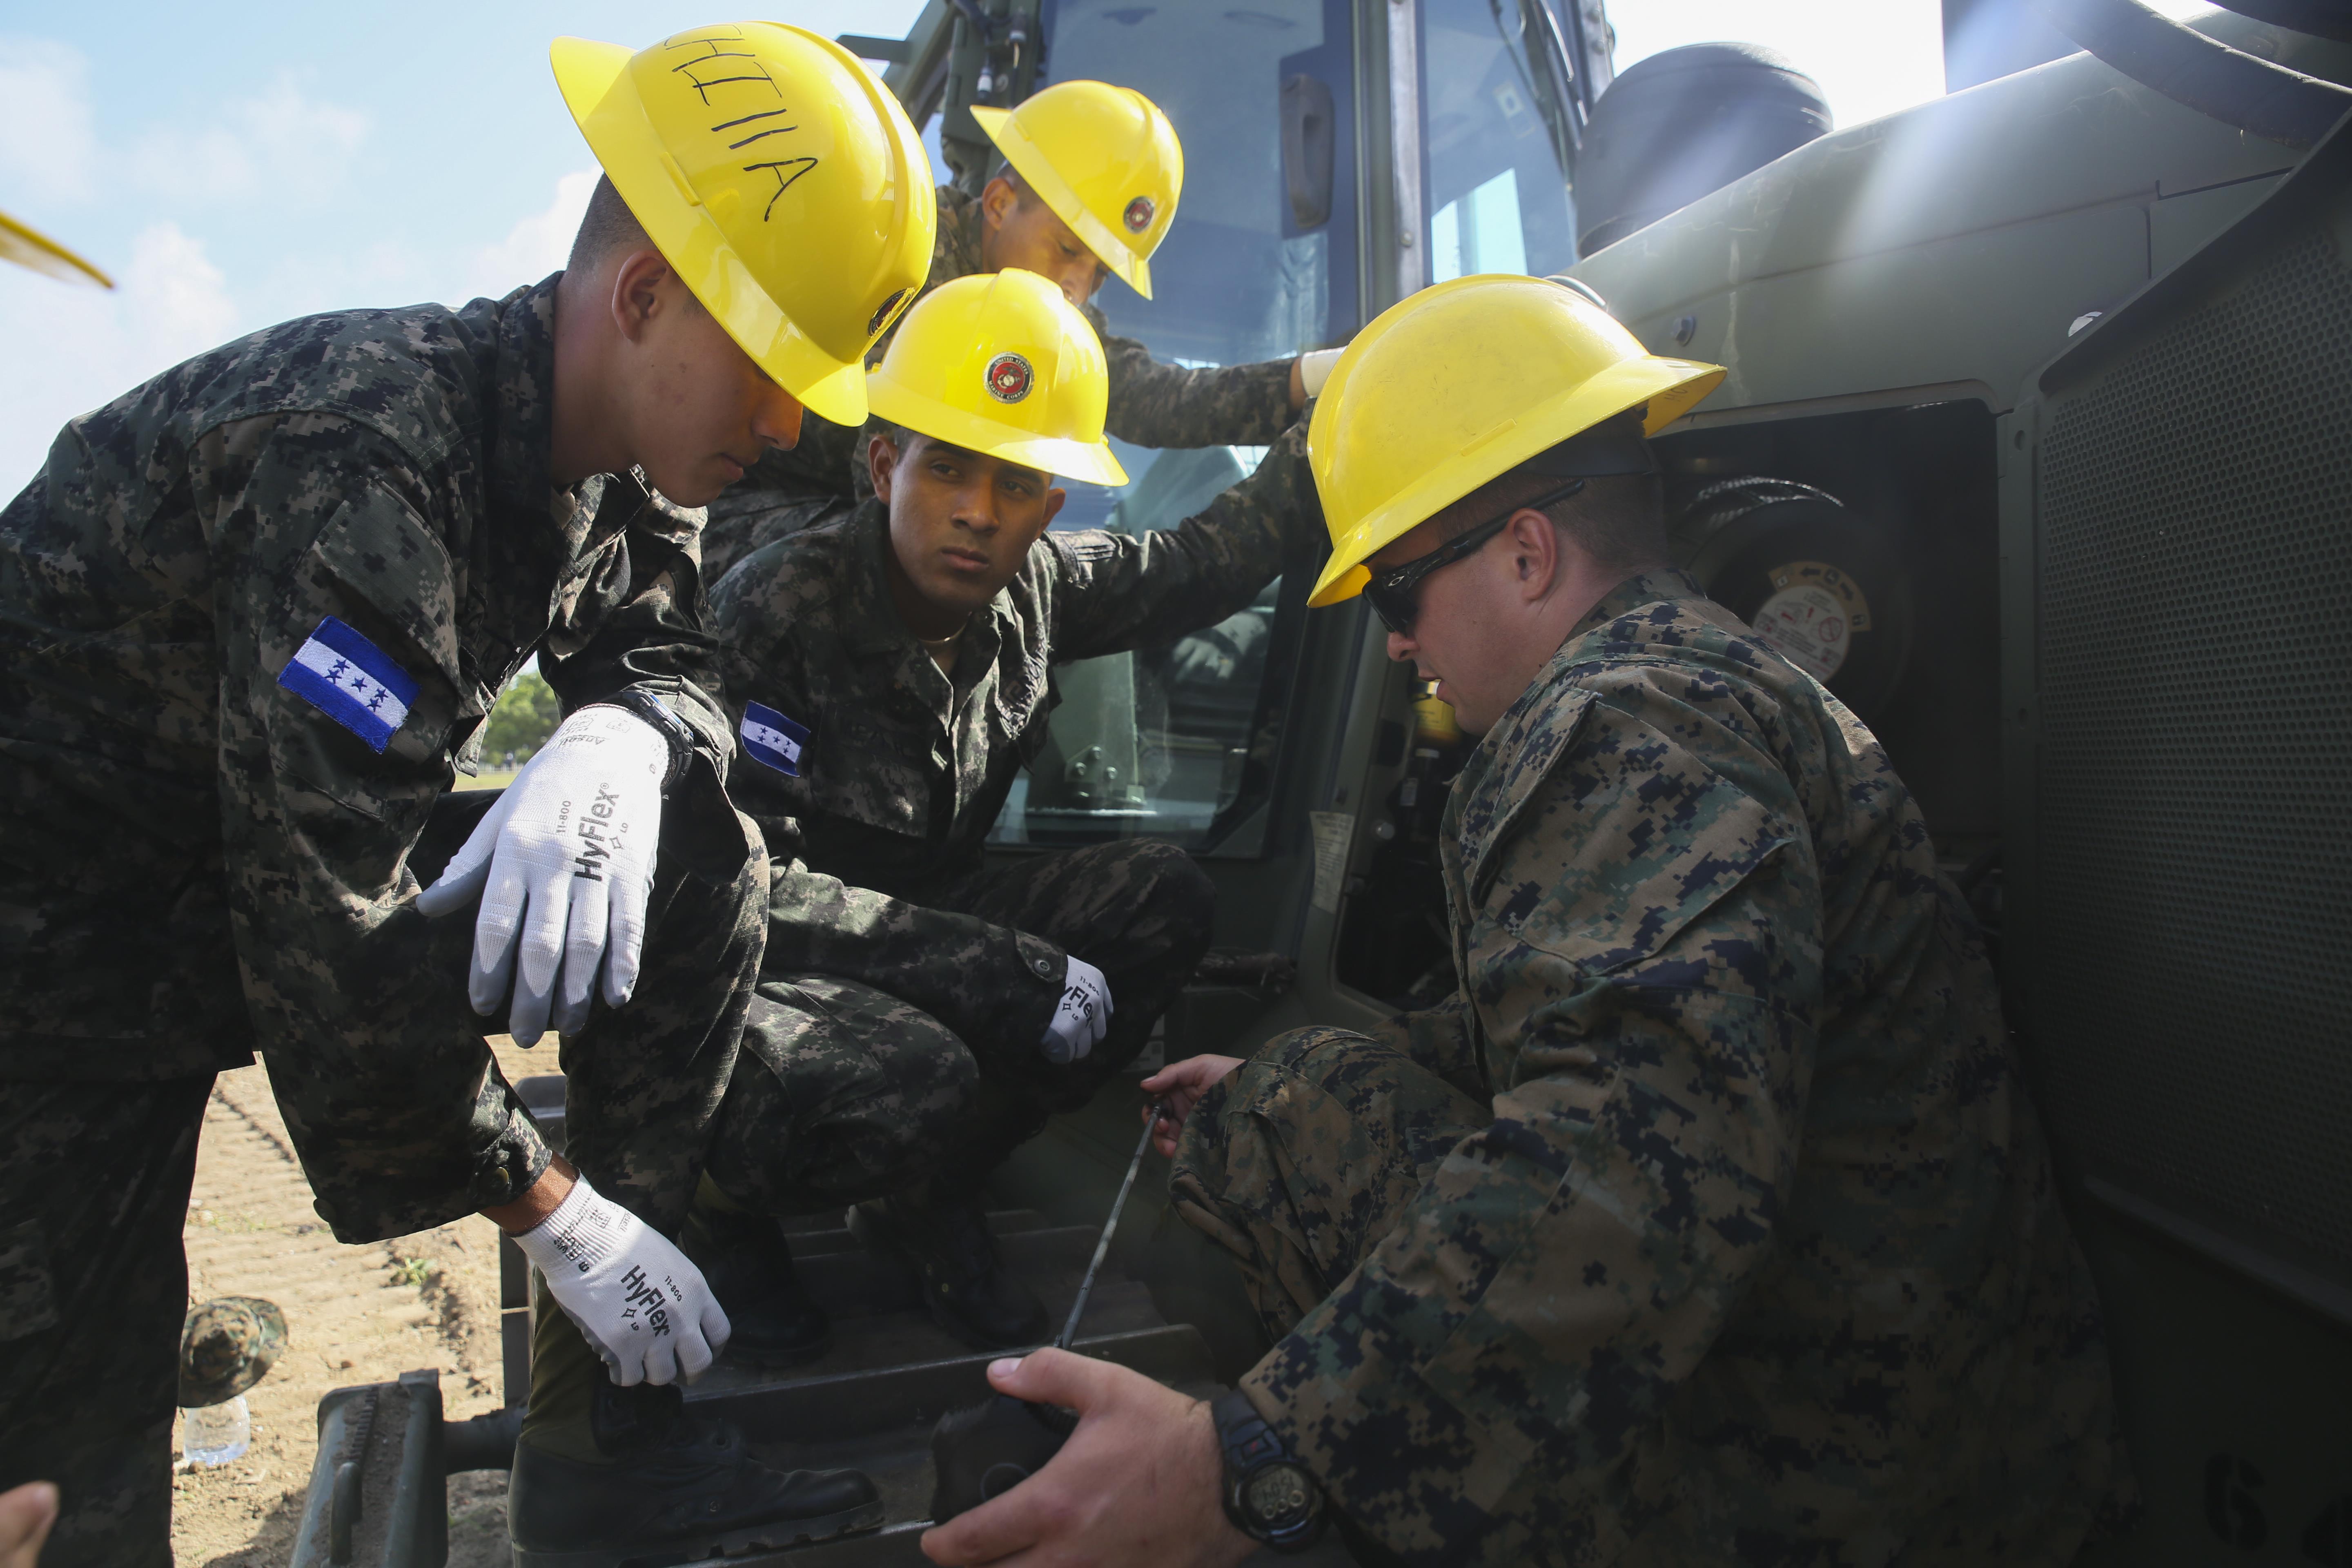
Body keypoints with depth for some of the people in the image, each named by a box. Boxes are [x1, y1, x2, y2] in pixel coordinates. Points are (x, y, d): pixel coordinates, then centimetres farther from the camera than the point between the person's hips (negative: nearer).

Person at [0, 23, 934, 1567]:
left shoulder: (622, 456, -6)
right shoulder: (364, 466, -31)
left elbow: (670, 657, 1)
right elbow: (325, 942, -33)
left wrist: (622, 743, -26)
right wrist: (552, 1209, -23)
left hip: (298, 855, 7)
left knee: (700, 863, -12)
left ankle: (607, 1434, -5)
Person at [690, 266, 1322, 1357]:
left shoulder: (1035, 588, -5)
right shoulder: (774, 615, -23)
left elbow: (1201, 563, 10)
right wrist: (1005, 971, -32)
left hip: (903, 937, 7)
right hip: (728, 981, -6)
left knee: (1160, 899, -11)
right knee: (913, 1080, -37)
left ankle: (928, 1199, 3)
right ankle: (716, 1205, 1)